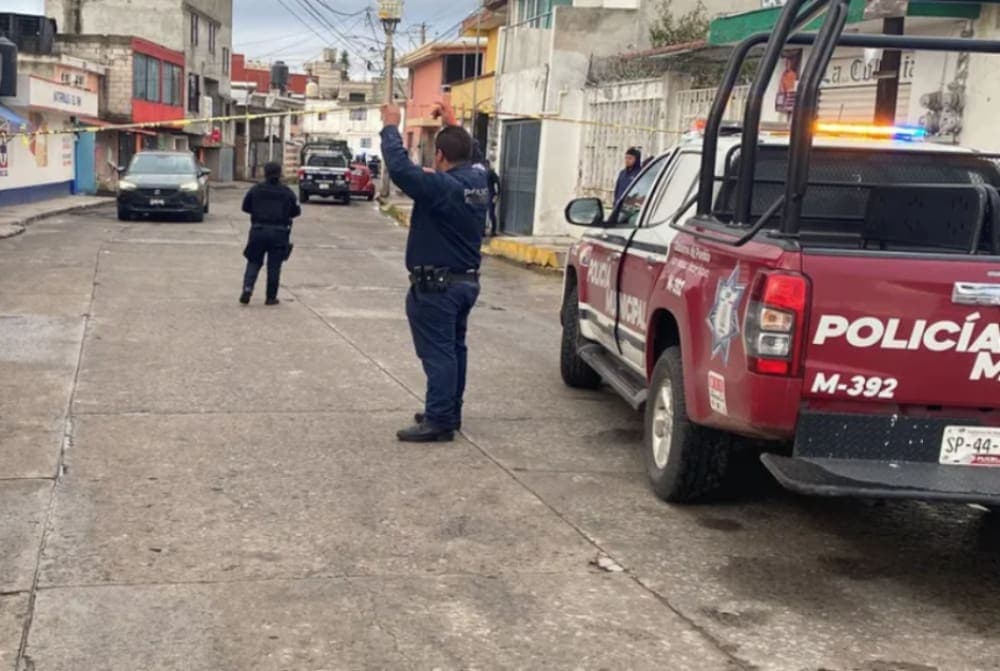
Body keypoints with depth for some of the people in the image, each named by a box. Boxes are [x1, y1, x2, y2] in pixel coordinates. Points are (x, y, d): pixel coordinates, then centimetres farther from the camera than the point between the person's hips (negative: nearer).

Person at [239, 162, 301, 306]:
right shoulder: (287, 192, -1)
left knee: (254, 262, 11)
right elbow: (296, 211, 3)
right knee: (274, 266, 6)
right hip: (279, 233, -1)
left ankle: (247, 288, -9)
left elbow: (245, 207, 7)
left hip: (258, 230, 1)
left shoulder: (255, 190, 0)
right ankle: (271, 297, 8)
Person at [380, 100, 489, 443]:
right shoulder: (479, 181, 3)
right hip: (467, 280, 9)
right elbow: (466, 156, 25)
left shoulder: (440, 185, -22)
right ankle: (450, 413, 26)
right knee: (454, 348, 16)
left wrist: (391, 126, -13)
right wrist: (454, 126, 33)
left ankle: (439, 421, -5)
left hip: (436, 285, -9)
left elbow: (399, 167, -26)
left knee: (438, 352, -6)